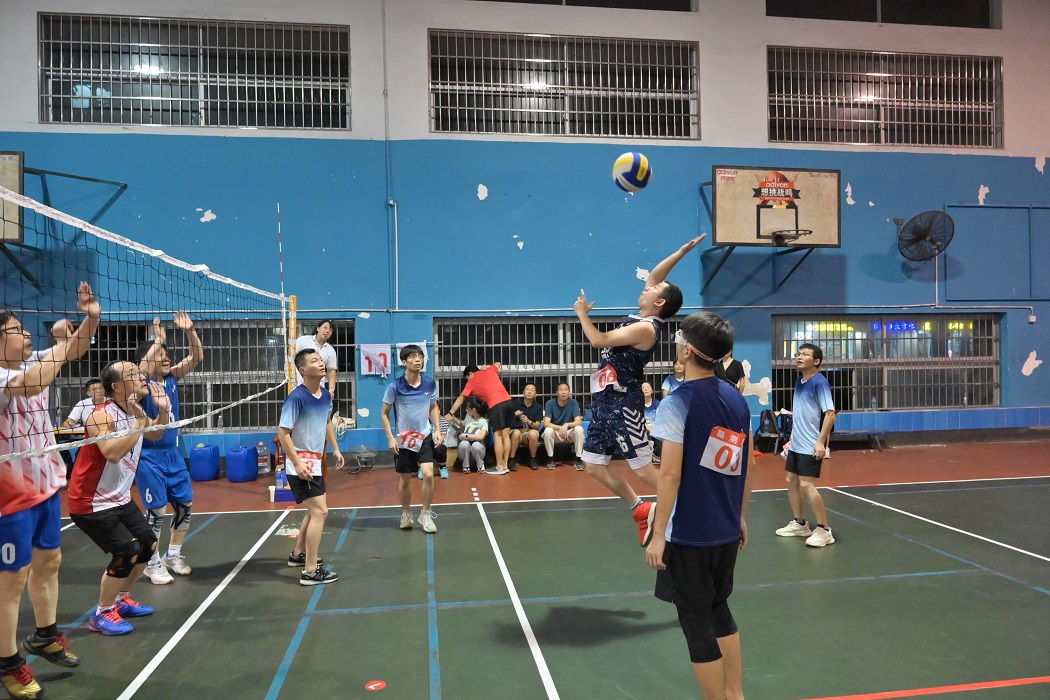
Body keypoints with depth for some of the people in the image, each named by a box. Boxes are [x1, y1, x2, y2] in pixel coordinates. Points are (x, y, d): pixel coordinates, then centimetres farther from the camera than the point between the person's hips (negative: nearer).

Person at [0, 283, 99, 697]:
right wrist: (60, 341, -25)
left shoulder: (34, 362, 4)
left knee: (48, 562, 20)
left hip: (47, 483, 8)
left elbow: (76, 350, 10)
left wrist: (91, 316, -9)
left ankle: (44, 636, 37)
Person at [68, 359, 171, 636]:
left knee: (148, 544, 11)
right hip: (91, 503, -9)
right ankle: (101, 615, 6)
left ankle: (121, 600, 31)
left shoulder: (136, 411, -1)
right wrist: (140, 422, -37)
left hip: (120, 499, 9)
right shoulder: (102, 416, -26)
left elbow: (153, 434, 19)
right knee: (127, 553, -14)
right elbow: (113, 454, -41)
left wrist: (163, 411, 0)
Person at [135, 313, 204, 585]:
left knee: (185, 504, 10)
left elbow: (196, 357, -1)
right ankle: (153, 563, 15)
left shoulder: (172, 378, 3)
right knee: (156, 509, -3)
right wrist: (158, 340, -38)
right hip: (149, 456, -6)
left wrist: (189, 330, -16)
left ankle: (173, 555, 28)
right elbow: (140, 370, -36)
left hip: (173, 453, 6)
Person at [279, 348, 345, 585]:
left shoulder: (325, 395, 3)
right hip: (301, 463, -9)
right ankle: (310, 572, -5)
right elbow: (282, 433, -21)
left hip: (315, 461, 9)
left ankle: (298, 554, 39)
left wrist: (336, 449, 17)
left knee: (315, 511, 21)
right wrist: (298, 463, -26)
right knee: (320, 512, -12)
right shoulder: (297, 398, -21)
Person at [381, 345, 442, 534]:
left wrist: (437, 429, 1)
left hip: (425, 437, 1)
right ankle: (406, 513, 33)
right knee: (405, 479, 10)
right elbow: (385, 413, -3)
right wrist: (390, 437, -10)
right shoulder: (395, 387, -13)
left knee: (428, 475, -12)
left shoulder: (430, 384, -5)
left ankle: (425, 514, 7)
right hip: (403, 439, -1)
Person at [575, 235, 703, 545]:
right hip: (606, 401, 10)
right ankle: (642, 511, 23)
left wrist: (582, 314, -5)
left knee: (644, 470, -5)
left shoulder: (646, 328, -17)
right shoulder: (639, 320, 9)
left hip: (623, 404, -9)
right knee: (594, 464, 11)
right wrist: (683, 250, 16)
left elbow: (600, 340, -20)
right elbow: (653, 275, 20)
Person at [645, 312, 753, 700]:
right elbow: (745, 467, 9)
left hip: (688, 535, -7)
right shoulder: (738, 400, 3)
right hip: (726, 530, 7)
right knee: (719, 610, 23)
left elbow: (670, 475, -19)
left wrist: (658, 534, -12)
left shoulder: (677, 403, -16)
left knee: (697, 622, 7)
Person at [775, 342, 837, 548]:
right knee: (791, 481, 12)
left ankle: (824, 531, 3)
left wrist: (821, 442, -23)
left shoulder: (819, 382, -14)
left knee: (806, 485, -10)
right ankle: (800, 524, 26)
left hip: (810, 446, -9)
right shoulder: (799, 381, 10)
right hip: (796, 444, 9)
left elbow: (830, 413, -19)